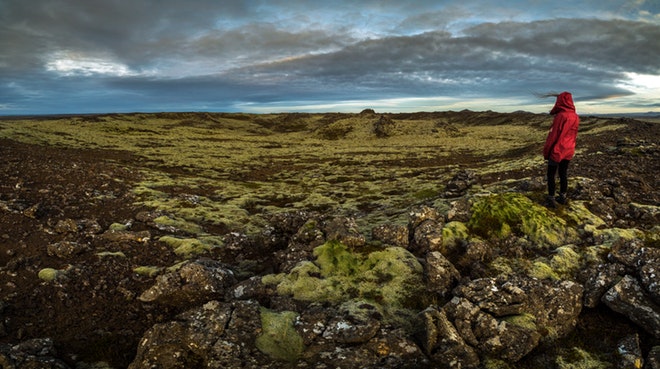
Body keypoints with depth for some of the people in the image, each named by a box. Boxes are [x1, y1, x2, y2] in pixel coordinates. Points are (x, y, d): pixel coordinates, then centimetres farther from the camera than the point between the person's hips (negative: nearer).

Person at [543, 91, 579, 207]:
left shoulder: (560, 116, -20)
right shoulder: (576, 117, 2)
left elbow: (553, 135, -16)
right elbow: (573, 135, 10)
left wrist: (546, 151, -7)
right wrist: (569, 147, 19)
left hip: (556, 151, -6)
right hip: (568, 151, 7)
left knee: (551, 175, 4)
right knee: (563, 174, 16)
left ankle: (551, 199, 5)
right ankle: (562, 197, 23)